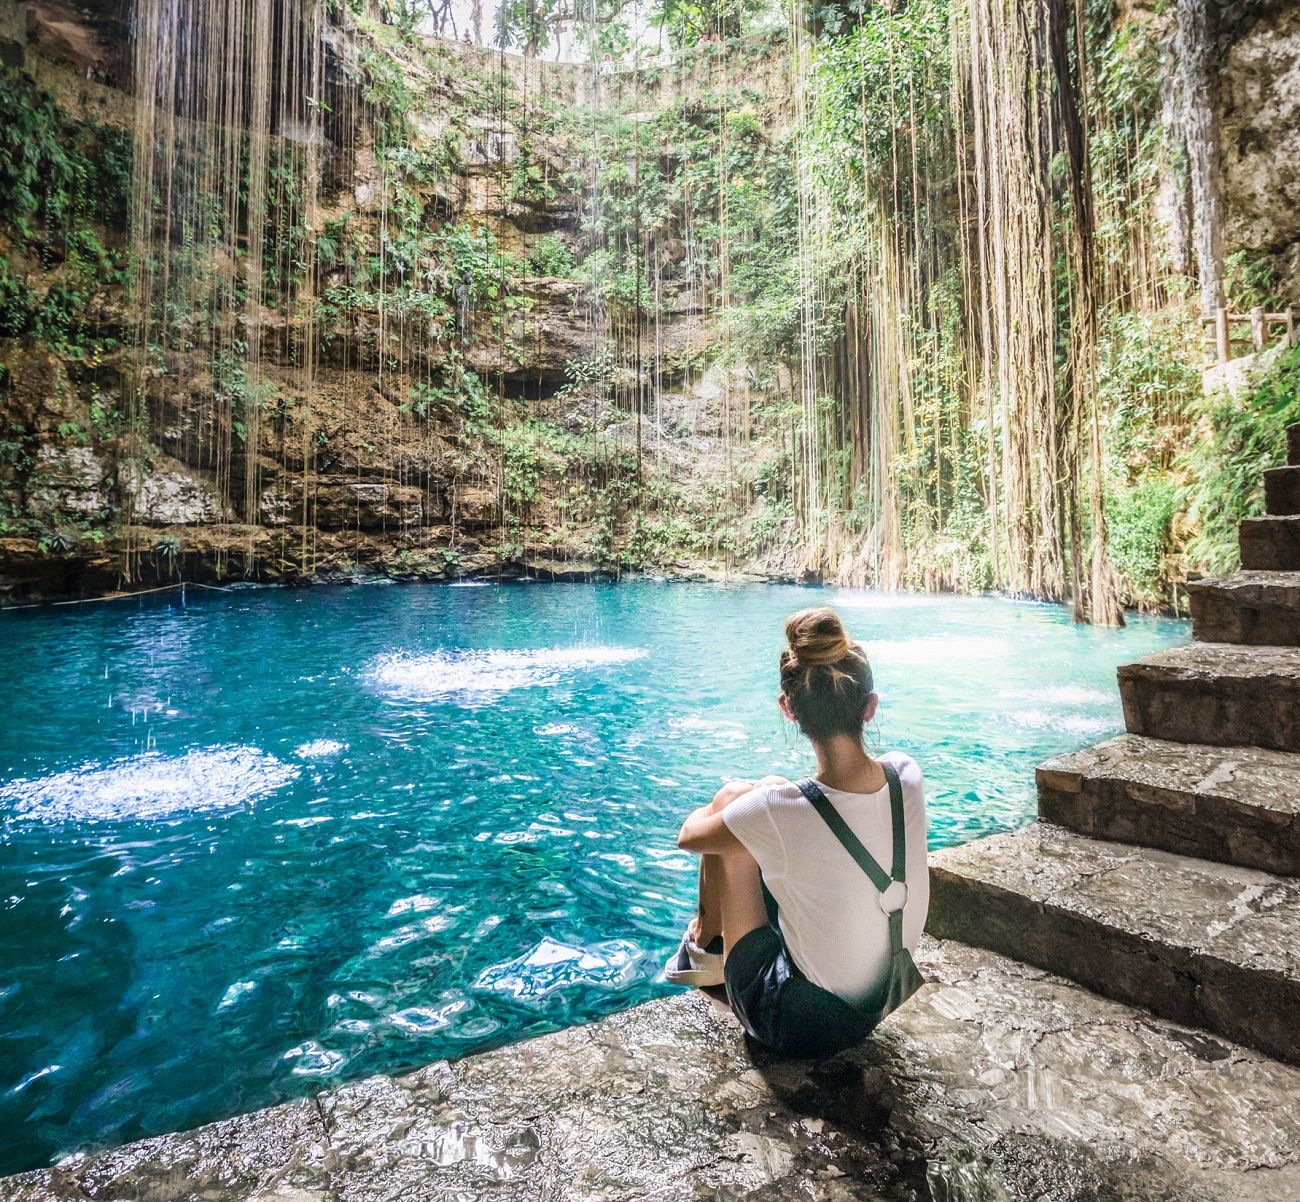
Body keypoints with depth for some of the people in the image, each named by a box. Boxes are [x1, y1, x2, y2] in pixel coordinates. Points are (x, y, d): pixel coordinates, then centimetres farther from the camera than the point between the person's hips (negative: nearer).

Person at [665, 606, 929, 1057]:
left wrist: (726, 804, 11)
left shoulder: (778, 809, -32)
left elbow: (689, 835, -9)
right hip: (880, 1004, 6)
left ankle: (705, 942, 27)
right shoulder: (907, 775, -17)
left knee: (731, 797, 1)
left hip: (795, 1023, -5)